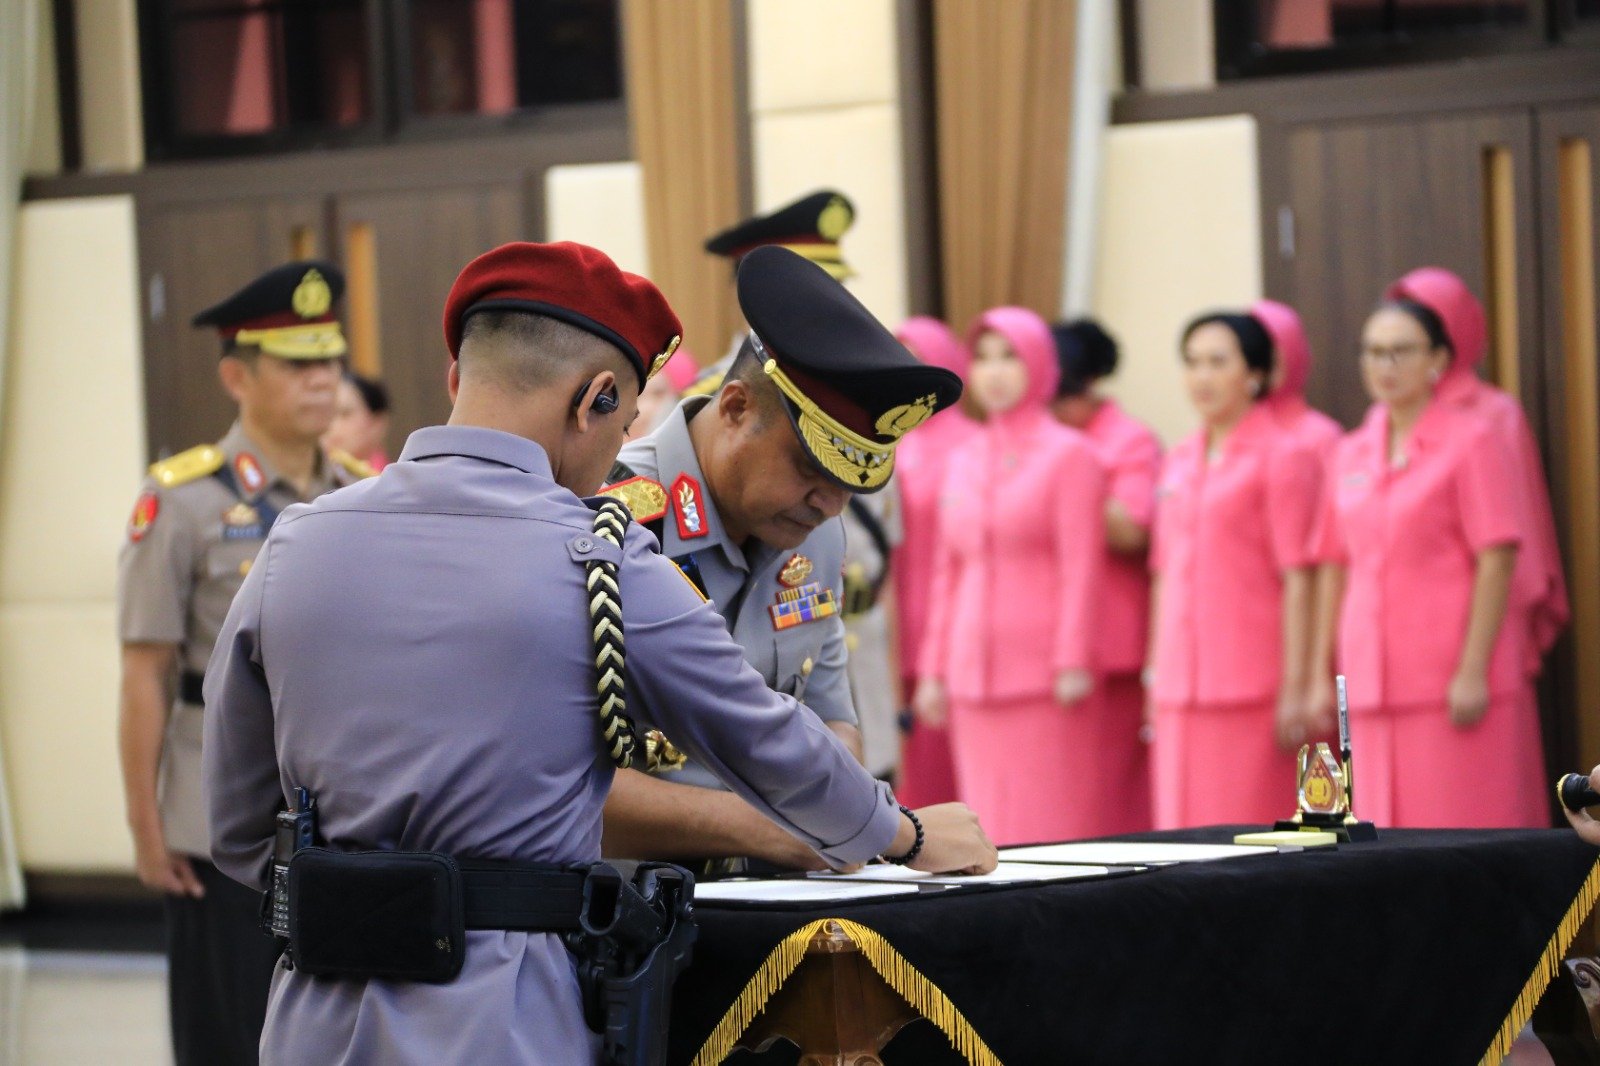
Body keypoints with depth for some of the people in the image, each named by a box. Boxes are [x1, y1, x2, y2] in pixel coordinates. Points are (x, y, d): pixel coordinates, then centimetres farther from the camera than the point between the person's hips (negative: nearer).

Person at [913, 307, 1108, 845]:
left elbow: (1081, 567, -7)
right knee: (989, 823, 3)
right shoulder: (964, 462, 16)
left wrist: (1073, 664, -14)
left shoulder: (1068, 454, -1)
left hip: (1042, 674, -6)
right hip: (973, 677, 6)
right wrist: (933, 669, 14)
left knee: (1051, 824, -7)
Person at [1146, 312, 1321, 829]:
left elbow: (1298, 581, -8)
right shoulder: (1178, 461, 16)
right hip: (1180, 692, 6)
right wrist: (1155, 677, 15)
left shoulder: (1282, 457, -4)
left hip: (1251, 689, -6)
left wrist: (1294, 689, -12)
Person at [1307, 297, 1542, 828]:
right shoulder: (1352, 454, 13)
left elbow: (1497, 560, -9)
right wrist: (1322, 673, 11)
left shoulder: (1472, 441, -3)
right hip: (1372, 686, 6)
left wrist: (1473, 671, -15)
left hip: (1451, 684, -5)